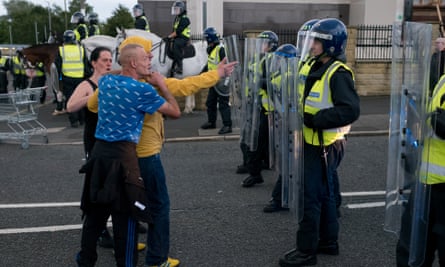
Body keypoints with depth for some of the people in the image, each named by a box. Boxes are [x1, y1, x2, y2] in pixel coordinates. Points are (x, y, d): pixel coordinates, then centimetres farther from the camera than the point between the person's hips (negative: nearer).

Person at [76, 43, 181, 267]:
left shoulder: (105, 81, 9)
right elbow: (175, 112, -1)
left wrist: (143, 66, 31)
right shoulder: (143, 90, -11)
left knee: (95, 211, 18)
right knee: (125, 215, 5)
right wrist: (162, 86, 10)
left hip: (99, 150, 7)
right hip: (122, 155, -7)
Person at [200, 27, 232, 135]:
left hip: (221, 82, -10)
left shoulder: (221, 49, -18)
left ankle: (227, 125, -4)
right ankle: (211, 122, 32)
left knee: (223, 104, -8)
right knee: (210, 102, 18)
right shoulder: (212, 50, 13)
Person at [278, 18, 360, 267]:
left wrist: (316, 120, -23)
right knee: (324, 194, 17)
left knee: (312, 197, -4)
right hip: (316, 143, 9)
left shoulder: (338, 73, -17)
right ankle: (329, 241, 31)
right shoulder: (320, 68, 11)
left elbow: (350, 110, -25)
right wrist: (308, 117, 3)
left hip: (326, 146, -9)